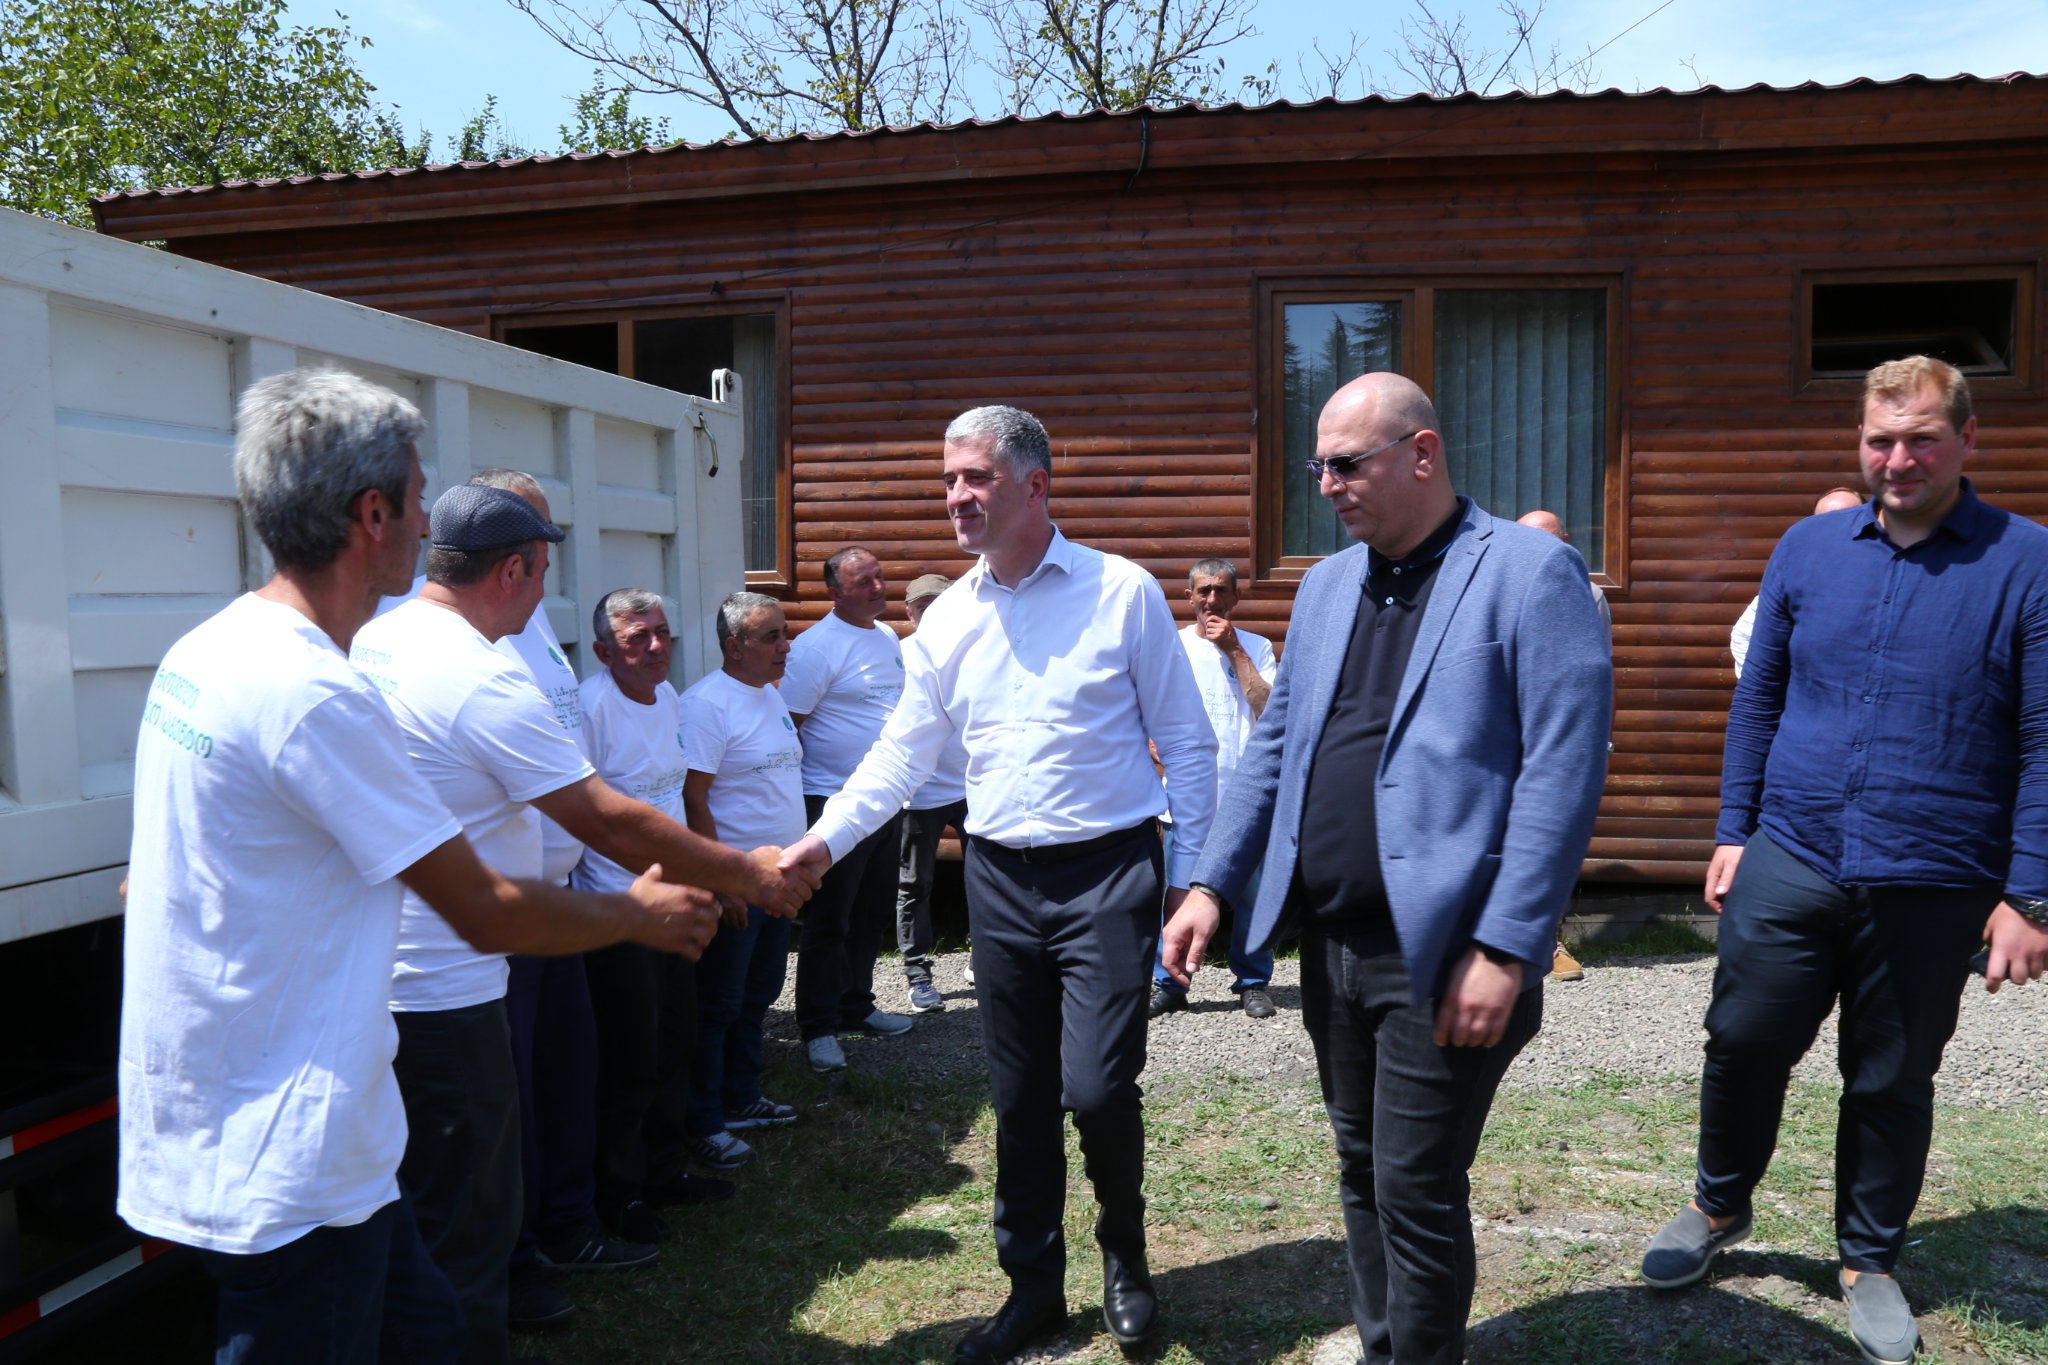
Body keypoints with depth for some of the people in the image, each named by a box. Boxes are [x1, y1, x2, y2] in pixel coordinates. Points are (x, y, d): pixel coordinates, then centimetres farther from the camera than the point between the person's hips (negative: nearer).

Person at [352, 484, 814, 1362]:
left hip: (371, 982, 10)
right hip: (444, 995, -9)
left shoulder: (373, 641, 7)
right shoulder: (484, 680, -21)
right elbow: (609, 822, -20)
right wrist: (746, 873, -9)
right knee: (464, 1232, 5)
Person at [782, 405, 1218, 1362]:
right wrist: (823, 840, -4)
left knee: (1095, 1088, -8)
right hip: (1000, 879, 4)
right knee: (1020, 1100, 11)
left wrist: (1195, 878, -6)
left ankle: (1124, 1252, 24)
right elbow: (902, 754, 9)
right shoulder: (946, 619, 6)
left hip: (1108, 871, -4)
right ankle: (1033, 1285, 31)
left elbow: (1188, 746, -3)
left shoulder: (1123, 593, -6)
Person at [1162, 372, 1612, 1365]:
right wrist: (1213, 884, 7)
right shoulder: (1326, 585, 12)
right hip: (1332, 940, 7)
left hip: (1441, 952, -7)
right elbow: (1272, 748, 15)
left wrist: (1505, 949, -19)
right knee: (1361, 1173, 19)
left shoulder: (1531, 572, -9)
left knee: (1416, 1191, 3)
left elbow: (1564, 771, -15)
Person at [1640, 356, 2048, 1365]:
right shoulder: (1808, 549, 4)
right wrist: (1733, 831, 7)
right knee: (1742, 1044, 9)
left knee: (1893, 1083, 13)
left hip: (1932, 890, -2)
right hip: (1788, 864, 2)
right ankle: (1719, 1206, 35)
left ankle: (1870, 1261, 34)